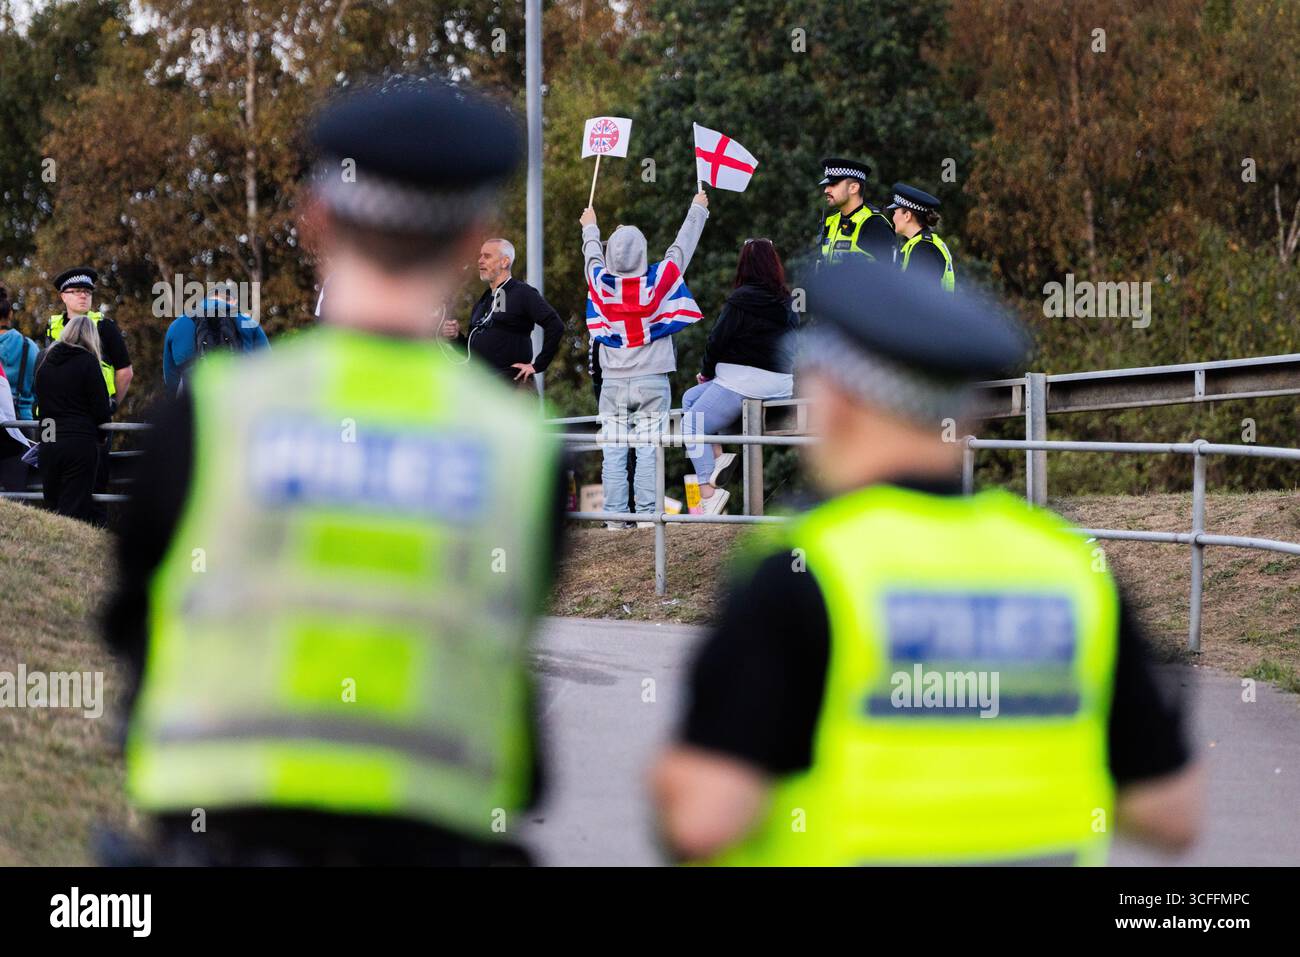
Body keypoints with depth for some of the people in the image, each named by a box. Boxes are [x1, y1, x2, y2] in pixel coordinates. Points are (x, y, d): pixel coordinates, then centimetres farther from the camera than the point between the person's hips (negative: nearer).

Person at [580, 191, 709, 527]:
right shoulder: (659, 279, -5)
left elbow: (592, 253, 22)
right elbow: (682, 245, 11)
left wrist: (590, 227, 44)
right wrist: (698, 209, 29)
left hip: (613, 383, 1)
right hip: (652, 382, -1)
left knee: (613, 454, 1)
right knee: (648, 452, -3)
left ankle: (614, 519, -2)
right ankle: (647, 517, -6)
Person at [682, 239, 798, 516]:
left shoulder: (741, 300, -10)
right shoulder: (786, 302, 11)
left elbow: (718, 339, -9)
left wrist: (706, 371, 12)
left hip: (745, 379, -8)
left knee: (692, 424, -1)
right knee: (690, 398, 21)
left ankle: (709, 492, -13)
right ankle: (717, 456, 6)